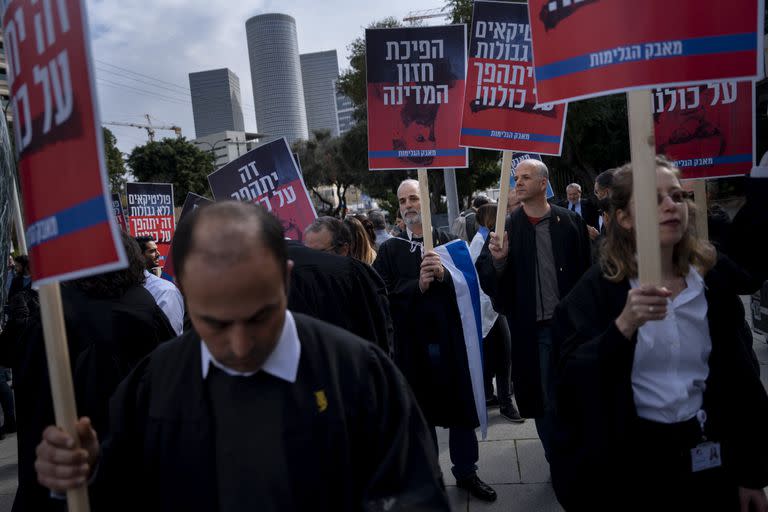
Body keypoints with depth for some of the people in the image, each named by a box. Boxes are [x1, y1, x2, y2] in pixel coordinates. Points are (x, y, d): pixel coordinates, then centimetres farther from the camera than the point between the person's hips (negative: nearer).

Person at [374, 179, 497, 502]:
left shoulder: (449, 243, 4)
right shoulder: (389, 250, 2)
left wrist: (444, 275, -22)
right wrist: (417, 285, -20)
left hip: (451, 338, 1)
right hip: (412, 343, 0)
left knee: (461, 407, 11)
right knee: (421, 412, 13)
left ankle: (466, 472, 31)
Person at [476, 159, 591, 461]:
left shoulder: (570, 222, -1)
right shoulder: (507, 227, -1)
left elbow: (585, 271, -3)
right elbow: (486, 277, -6)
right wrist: (497, 258, -26)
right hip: (533, 328, 0)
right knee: (543, 399, 11)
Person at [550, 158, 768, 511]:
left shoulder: (713, 277, -2)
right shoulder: (599, 287, -12)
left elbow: (737, 378, 4)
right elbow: (575, 376, -20)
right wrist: (624, 324, -35)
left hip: (708, 456, 3)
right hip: (632, 460, -3)